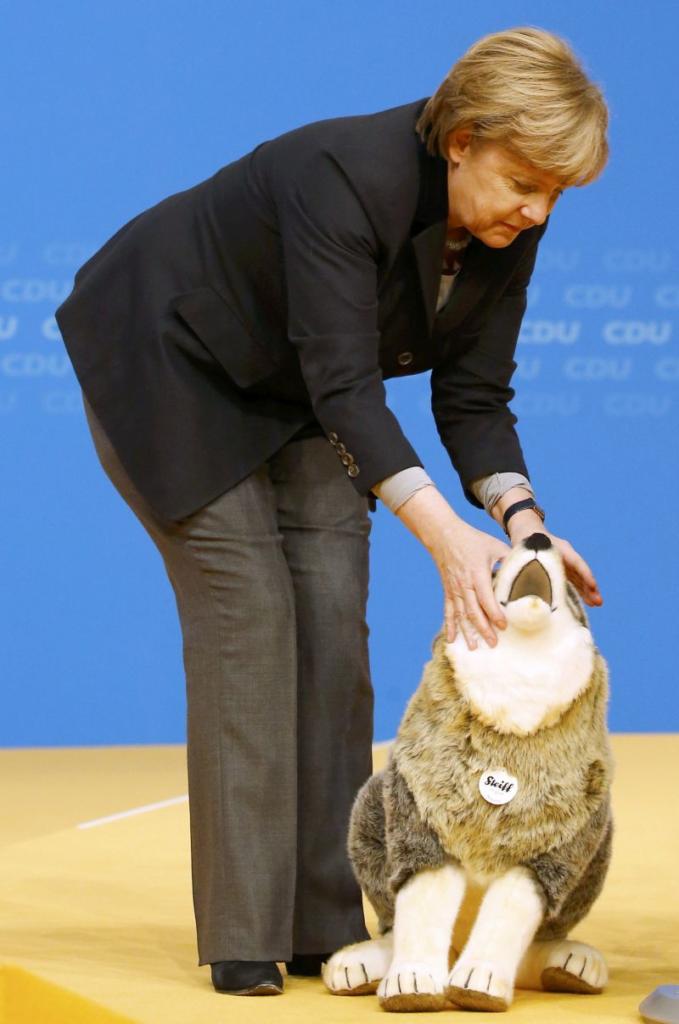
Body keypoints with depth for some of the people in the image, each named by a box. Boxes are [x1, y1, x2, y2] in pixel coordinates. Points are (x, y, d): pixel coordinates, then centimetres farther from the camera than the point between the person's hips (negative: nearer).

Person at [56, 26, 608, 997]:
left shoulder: (509, 232, -15)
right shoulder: (348, 177, -37)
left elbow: (474, 396, -10)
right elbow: (344, 383, -41)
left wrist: (522, 522, -26)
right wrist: (443, 533, -48)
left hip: (290, 395, 7)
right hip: (169, 366, -7)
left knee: (333, 616, -5)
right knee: (245, 609, -15)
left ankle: (327, 925, -1)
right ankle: (243, 938, -12)